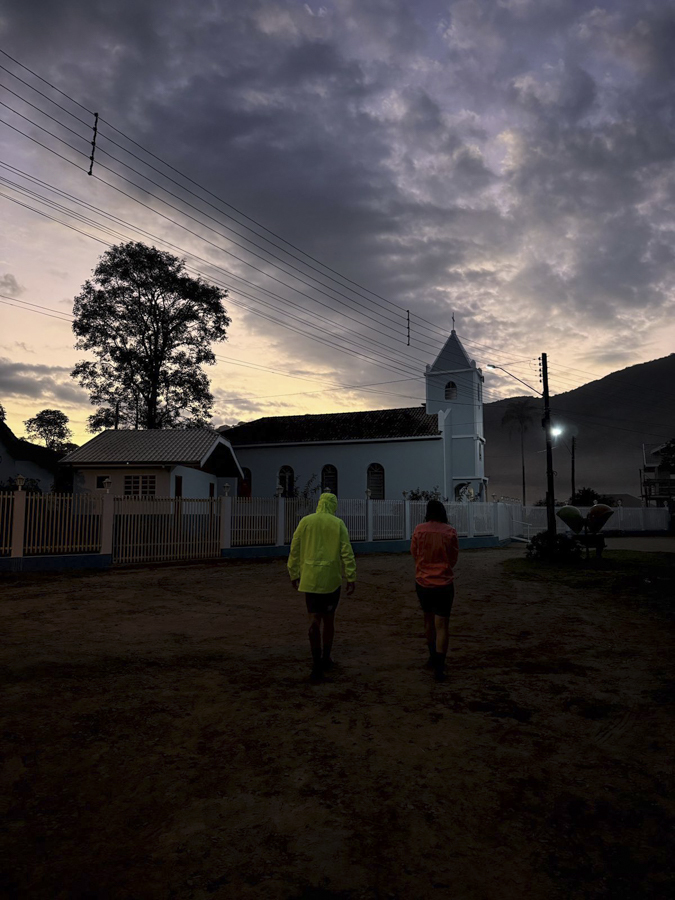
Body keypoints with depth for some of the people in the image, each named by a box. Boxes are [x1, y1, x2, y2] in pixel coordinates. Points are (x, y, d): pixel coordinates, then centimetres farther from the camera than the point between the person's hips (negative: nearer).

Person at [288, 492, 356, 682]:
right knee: (329, 619, 15)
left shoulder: (305, 522, 2)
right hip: (332, 579, 0)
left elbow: (294, 550, 4)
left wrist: (294, 574, 13)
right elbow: (347, 553, -6)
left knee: (314, 621, 1)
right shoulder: (338, 524, -1)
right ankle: (326, 659, 27)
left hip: (310, 579, 0)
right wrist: (351, 577, -2)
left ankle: (317, 666, -5)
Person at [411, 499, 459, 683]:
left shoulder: (419, 530, -8)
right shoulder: (450, 531, -9)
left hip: (423, 582, 2)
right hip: (444, 583, -2)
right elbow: (454, 558, 0)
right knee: (441, 625, 2)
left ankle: (433, 657, 34)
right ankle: (439, 667, -2)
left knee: (428, 619, 20)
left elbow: (414, 554, 3)